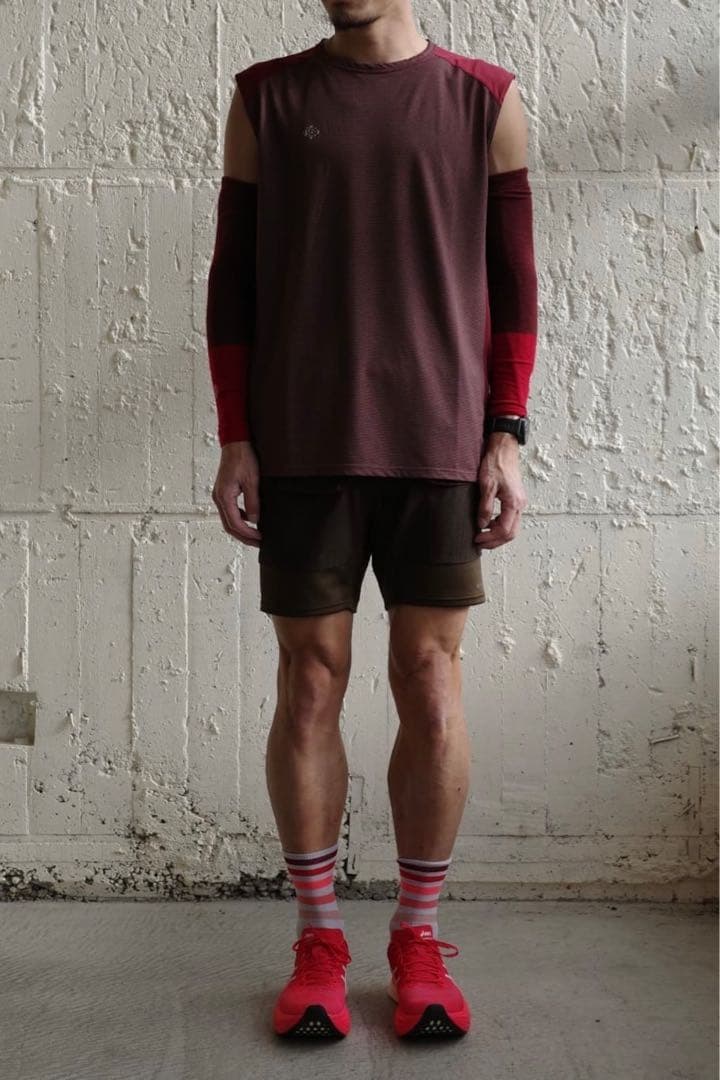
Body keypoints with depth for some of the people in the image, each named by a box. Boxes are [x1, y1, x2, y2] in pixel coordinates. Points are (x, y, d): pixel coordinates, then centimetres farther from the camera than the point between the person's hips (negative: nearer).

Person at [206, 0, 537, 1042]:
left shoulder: (485, 99, 7)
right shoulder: (266, 97, 8)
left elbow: (512, 281, 7)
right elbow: (232, 279, 7)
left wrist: (507, 436, -1)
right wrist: (234, 439, 0)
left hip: (440, 446, 0)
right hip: (303, 447, 1)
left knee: (432, 688, 2)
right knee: (309, 686, 3)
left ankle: (419, 937, 18)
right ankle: (318, 939, 18)